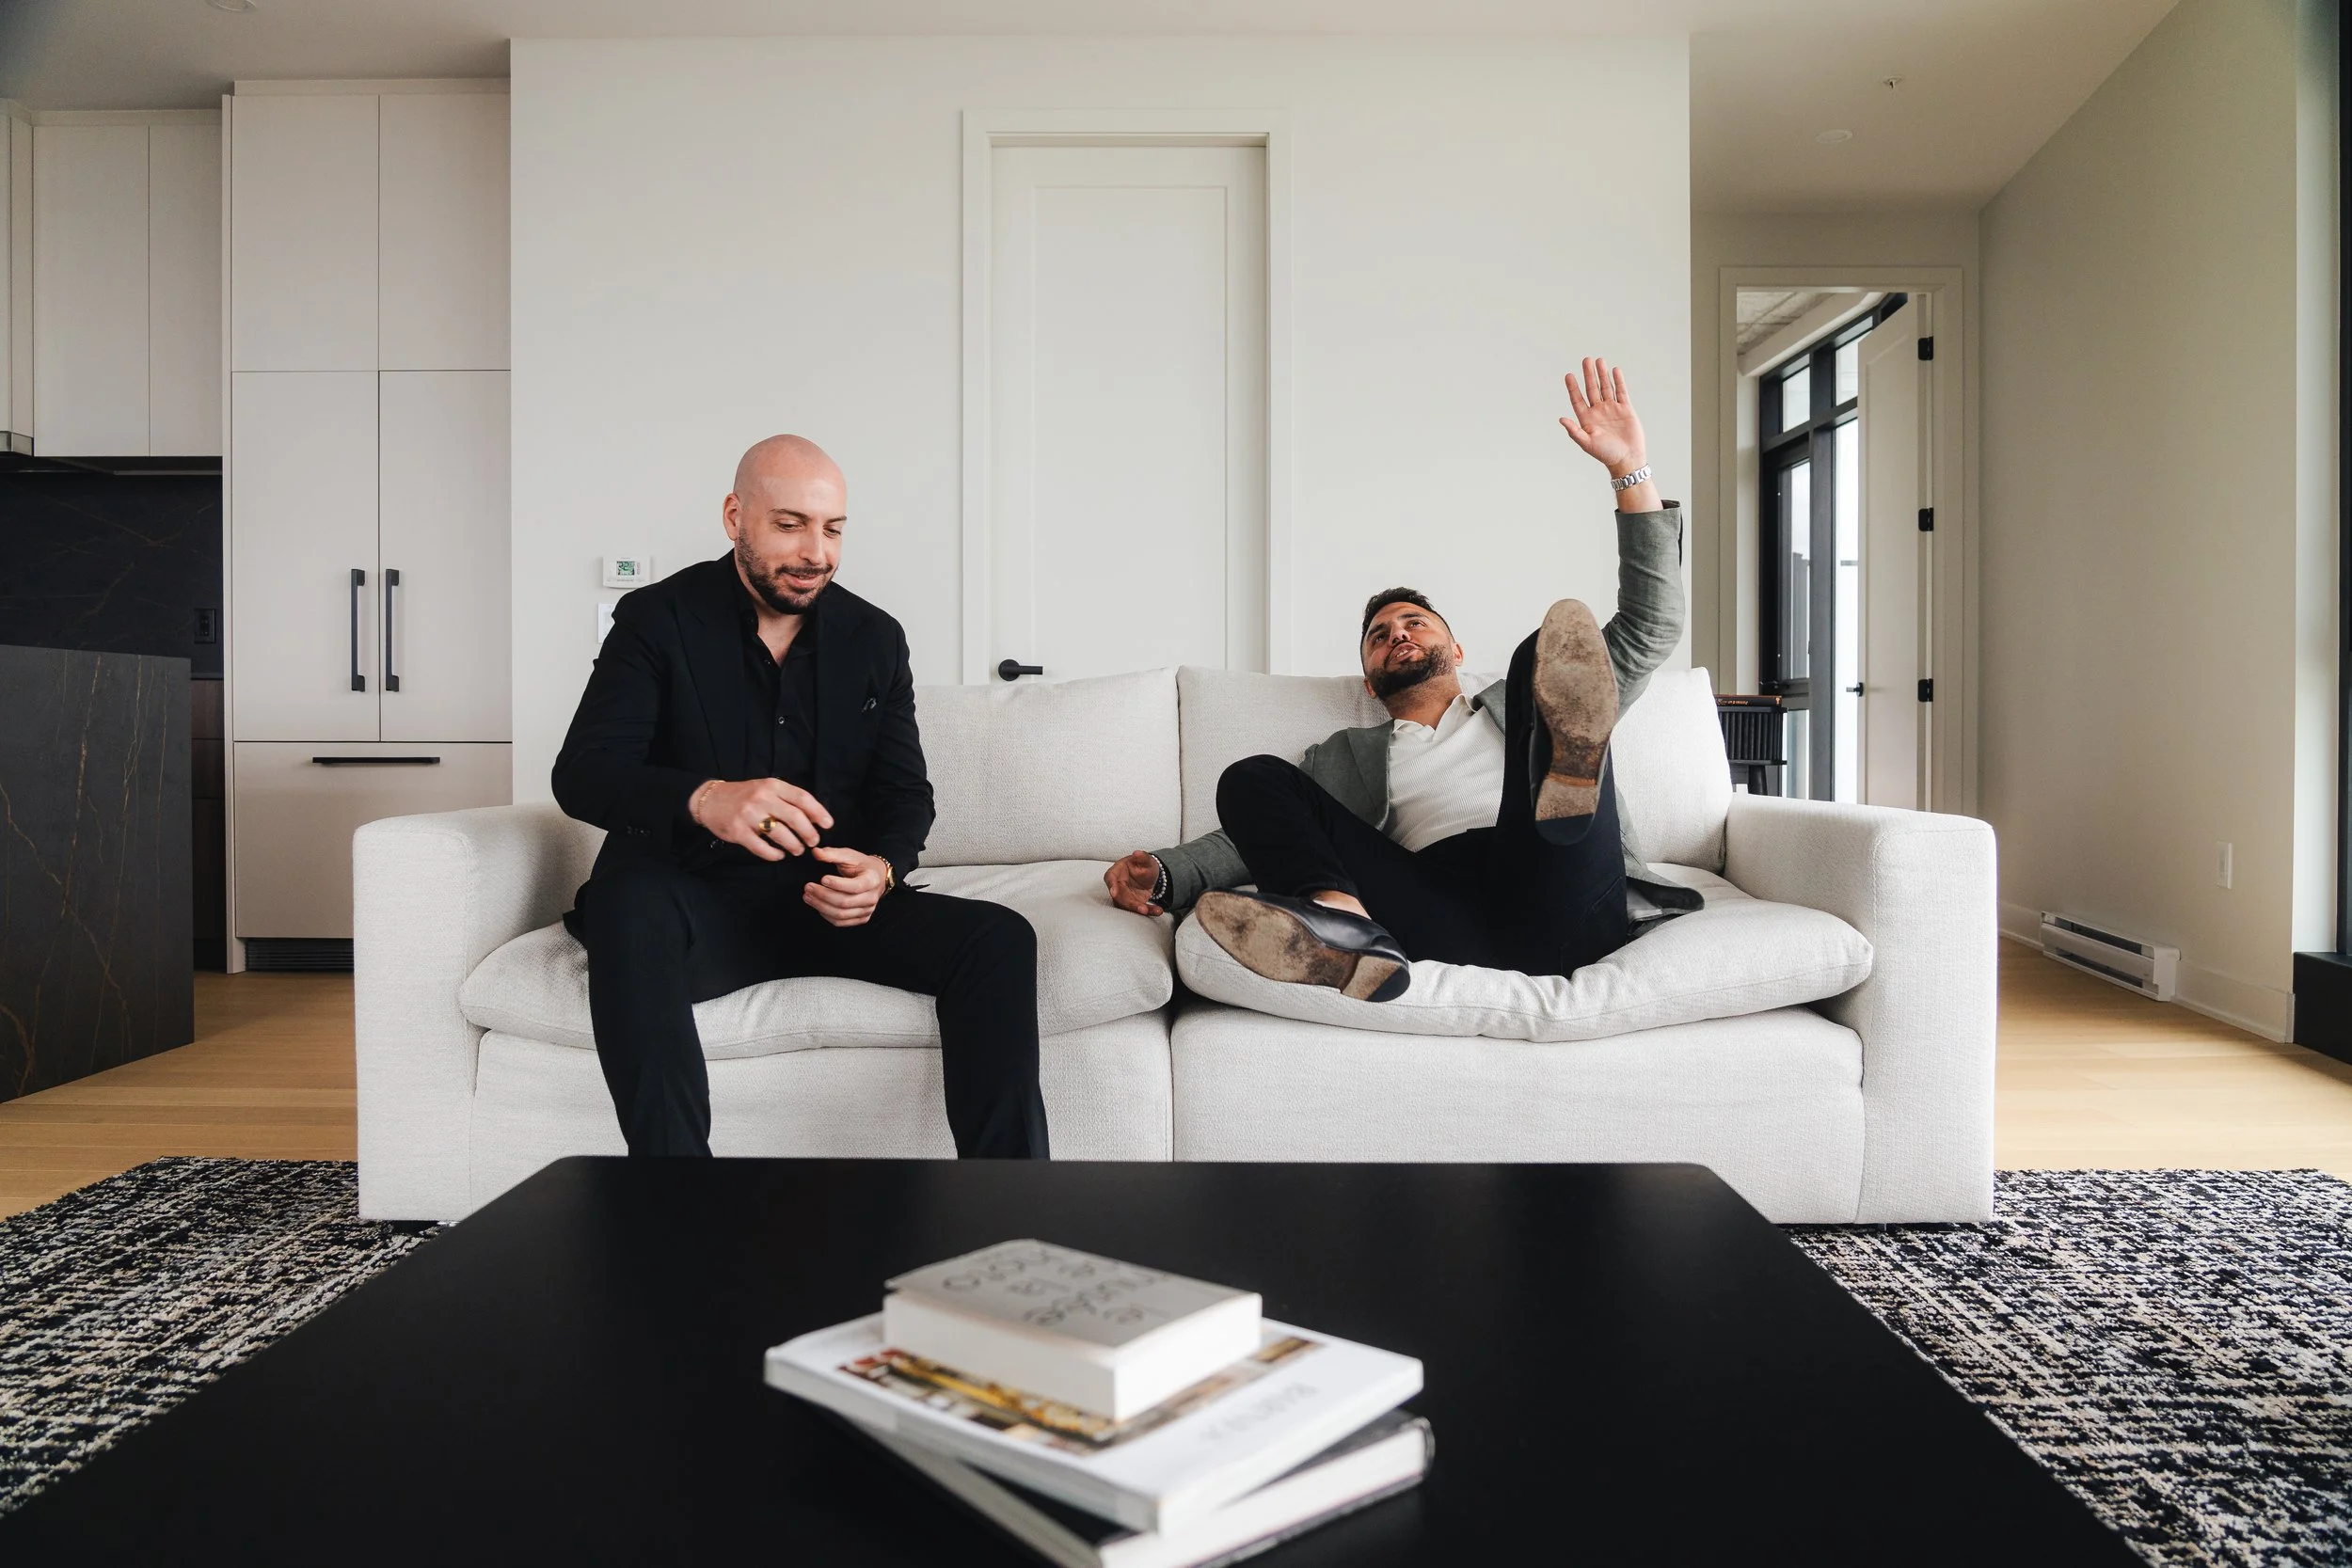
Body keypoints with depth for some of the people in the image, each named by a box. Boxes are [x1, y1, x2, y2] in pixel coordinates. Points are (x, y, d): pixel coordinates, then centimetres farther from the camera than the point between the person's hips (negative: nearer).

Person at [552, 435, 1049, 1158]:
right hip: (701, 902, -2)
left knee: (999, 938, -22)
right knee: (628, 904, -37)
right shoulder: (657, 619, -1)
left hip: (834, 906, 3)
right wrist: (703, 799, -35)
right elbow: (580, 775, -12)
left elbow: (906, 794, 9)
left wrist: (883, 870, -17)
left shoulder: (876, 639, 9)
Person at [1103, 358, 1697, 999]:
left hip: (1559, 907, -1)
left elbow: (1649, 628, 28)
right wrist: (1162, 875, 1)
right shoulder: (1346, 755, 36)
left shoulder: (1519, 708, 35)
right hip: (1444, 921, 1)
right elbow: (1257, 835, 23)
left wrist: (1630, 471, 20)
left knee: (1548, 654, -13)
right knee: (1251, 776, -12)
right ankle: (1347, 934, -43)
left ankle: (1567, 778, -50)